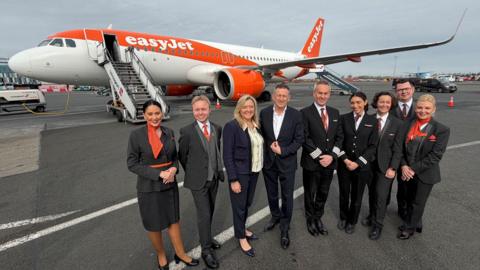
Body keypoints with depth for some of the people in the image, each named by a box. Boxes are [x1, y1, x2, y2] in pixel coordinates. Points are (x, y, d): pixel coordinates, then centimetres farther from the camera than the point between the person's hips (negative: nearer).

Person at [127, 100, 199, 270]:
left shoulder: (169, 132, -1)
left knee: (174, 220, 16)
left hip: (170, 184, 4)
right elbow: (132, 164, -12)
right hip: (149, 187, -3)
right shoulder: (136, 135, -13)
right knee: (154, 224, 15)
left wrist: (173, 169, -13)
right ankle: (160, 255, 40)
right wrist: (159, 174, -20)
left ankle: (180, 253, 36)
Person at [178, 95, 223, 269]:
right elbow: (182, 156, -3)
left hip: (214, 178, 5)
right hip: (198, 180, -4)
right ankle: (206, 249, 22)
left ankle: (207, 238, 42)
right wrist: (192, 172, 4)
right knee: (204, 214, 3)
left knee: (210, 212, 19)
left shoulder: (217, 129, 0)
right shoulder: (187, 131, -13)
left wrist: (218, 170, 10)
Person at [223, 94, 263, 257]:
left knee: (248, 203, 20)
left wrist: (259, 168, 5)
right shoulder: (232, 126, -16)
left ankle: (242, 229, 43)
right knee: (239, 206, 10)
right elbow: (227, 155, -16)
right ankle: (241, 237, 31)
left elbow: (259, 147, 10)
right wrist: (233, 179, -17)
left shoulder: (256, 125, 4)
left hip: (254, 171, 6)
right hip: (239, 173, -6)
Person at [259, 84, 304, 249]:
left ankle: (284, 228, 29)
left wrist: (282, 151, -17)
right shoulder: (264, 113, -4)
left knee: (287, 196, 8)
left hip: (287, 162, -2)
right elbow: (261, 134, 6)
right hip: (268, 161, 2)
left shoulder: (296, 115, -10)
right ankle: (275, 216, 47)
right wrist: (269, 147, -3)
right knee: (271, 194, 19)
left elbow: (299, 139, -8)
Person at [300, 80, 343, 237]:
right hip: (312, 163, -4)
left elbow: (339, 137, 5)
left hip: (329, 162, 4)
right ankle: (310, 220, 35)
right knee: (310, 194, 14)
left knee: (323, 194, 17)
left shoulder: (335, 113, 7)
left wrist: (332, 156, -8)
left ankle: (318, 218, 38)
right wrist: (319, 157, -16)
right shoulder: (305, 113, -10)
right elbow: (305, 138, -14)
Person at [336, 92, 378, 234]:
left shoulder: (372, 120, -2)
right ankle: (343, 217, 38)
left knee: (357, 195, 13)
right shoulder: (344, 118, -2)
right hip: (344, 163, 0)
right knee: (344, 193, 14)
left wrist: (358, 162, -11)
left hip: (362, 165, 0)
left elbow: (372, 145, -4)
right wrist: (345, 159, -11)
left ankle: (352, 221, 35)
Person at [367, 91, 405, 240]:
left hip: (385, 166, -2)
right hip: (370, 164, 2)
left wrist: (392, 168, -10)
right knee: (371, 193, 16)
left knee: (381, 196, -1)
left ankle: (377, 225, 18)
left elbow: (397, 149, -6)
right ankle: (372, 216, 38)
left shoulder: (398, 124, -6)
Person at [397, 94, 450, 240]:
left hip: (425, 174, -3)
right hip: (408, 172, 4)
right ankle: (415, 224, 43)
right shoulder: (408, 125, -2)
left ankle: (409, 228, 34)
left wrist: (414, 168, -19)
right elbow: (401, 147, 1)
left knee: (418, 203, 13)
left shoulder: (442, 130, -12)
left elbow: (435, 156, -16)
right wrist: (404, 166, -12)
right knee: (410, 200, 19)